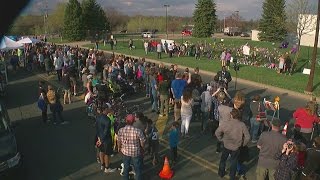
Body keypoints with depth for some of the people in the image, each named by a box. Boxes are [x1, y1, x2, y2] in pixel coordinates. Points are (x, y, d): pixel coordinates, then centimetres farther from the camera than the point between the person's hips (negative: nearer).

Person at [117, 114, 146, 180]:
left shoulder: (120, 130, -15)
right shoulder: (138, 131, -26)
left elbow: (119, 141, 0)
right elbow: (142, 142, -13)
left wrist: (119, 148, 21)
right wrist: (142, 149, 8)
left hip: (125, 152, 3)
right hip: (136, 153, -3)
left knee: (126, 168, 25)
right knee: (138, 169, 16)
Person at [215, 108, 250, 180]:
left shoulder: (225, 124, -21)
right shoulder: (242, 125, -20)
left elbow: (217, 133, -11)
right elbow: (247, 137, -14)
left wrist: (221, 139, 5)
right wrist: (243, 144, 3)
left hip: (226, 145, 0)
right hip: (236, 147, 0)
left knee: (223, 159, 24)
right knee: (234, 162, 20)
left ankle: (221, 173, 42)